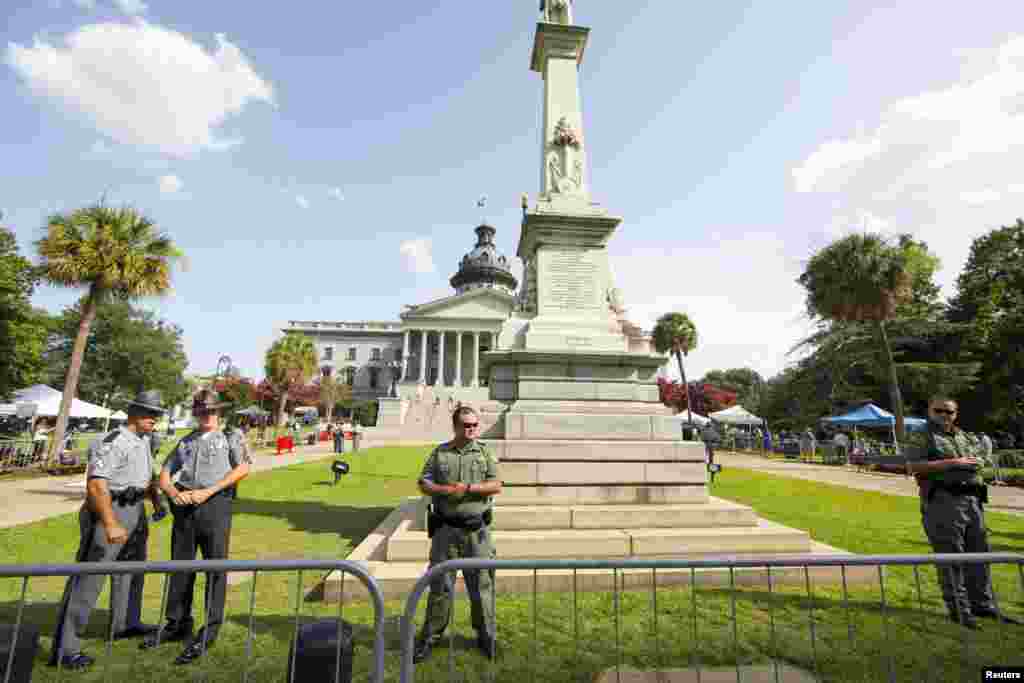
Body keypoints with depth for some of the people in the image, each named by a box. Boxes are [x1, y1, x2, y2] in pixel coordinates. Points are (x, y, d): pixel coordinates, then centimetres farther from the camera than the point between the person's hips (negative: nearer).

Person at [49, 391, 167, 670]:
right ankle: (64, 649, 9)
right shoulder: (113, 442, -20)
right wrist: (110, 524, -30)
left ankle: (125, 624, 38)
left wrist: (157, 500, 19)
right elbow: (95, 484, -26)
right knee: (88, 579, -3)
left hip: (135, 511, 10)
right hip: (110, 511, -10)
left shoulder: (144, 442, 9)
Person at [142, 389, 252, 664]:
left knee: (215, 569, 0)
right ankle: (177, 624, 31)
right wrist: (174, 493, -6)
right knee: (180, 567, 13)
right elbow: (164, 475, 16)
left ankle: (209, 633, 12)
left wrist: (208, 491, -13)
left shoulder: (231, 436, 6)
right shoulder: (185, 442, 20)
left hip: (215, 504, -4)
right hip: (184, 506, 5)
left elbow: (243, 468, -7)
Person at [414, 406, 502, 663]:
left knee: (481, 583, 10)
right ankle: (430, 637, 28)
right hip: (446, 528, 0)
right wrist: (445, 490, -17)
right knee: (440, 584, 11)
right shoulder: (439, 453, 3)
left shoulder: (485, 452, 2)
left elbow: (496, 486, -5)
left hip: (477, 529, 0)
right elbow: (424, 484, 0)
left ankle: (486, 636, 29)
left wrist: (468, 488, -16)